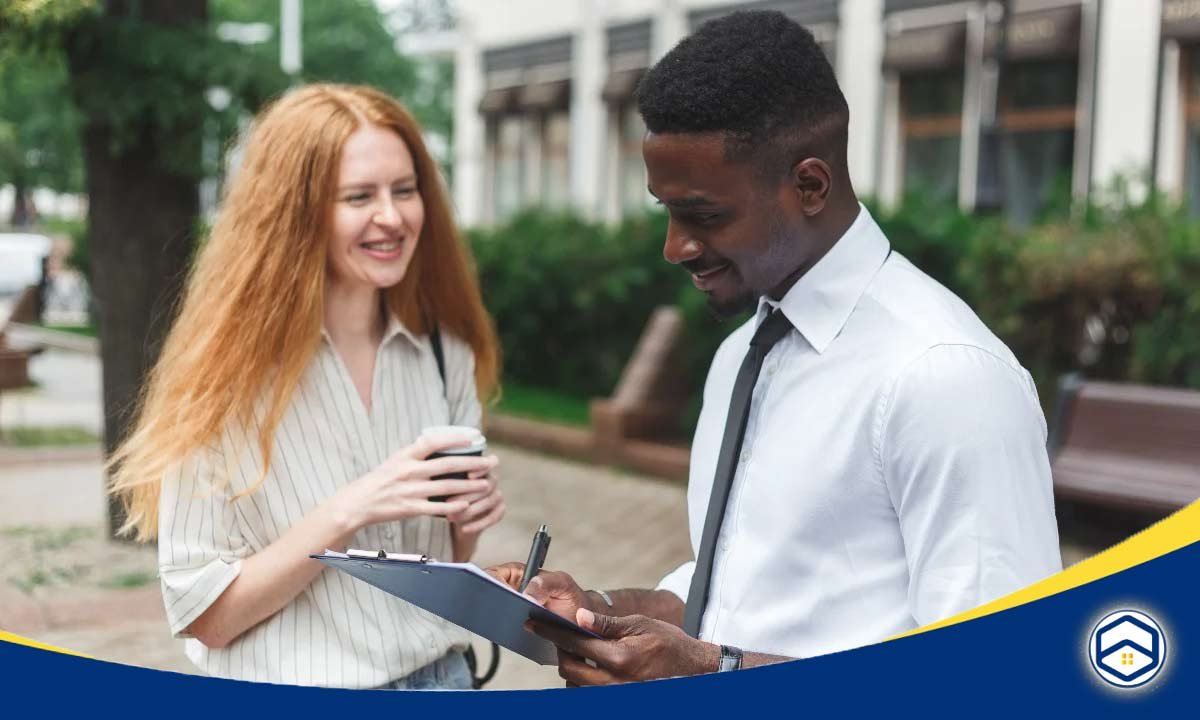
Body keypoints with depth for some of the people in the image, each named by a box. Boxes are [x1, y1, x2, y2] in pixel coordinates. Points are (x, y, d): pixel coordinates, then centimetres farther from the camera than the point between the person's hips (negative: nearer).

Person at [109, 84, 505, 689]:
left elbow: (442, 567, 8)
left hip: (441, 679, 4)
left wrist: (466, 523, -12)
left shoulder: (444, 354, -3)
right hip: (292, 696, -3)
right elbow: (202, 612, -15)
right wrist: (350, 511, -25)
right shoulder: (230, 367, -16)